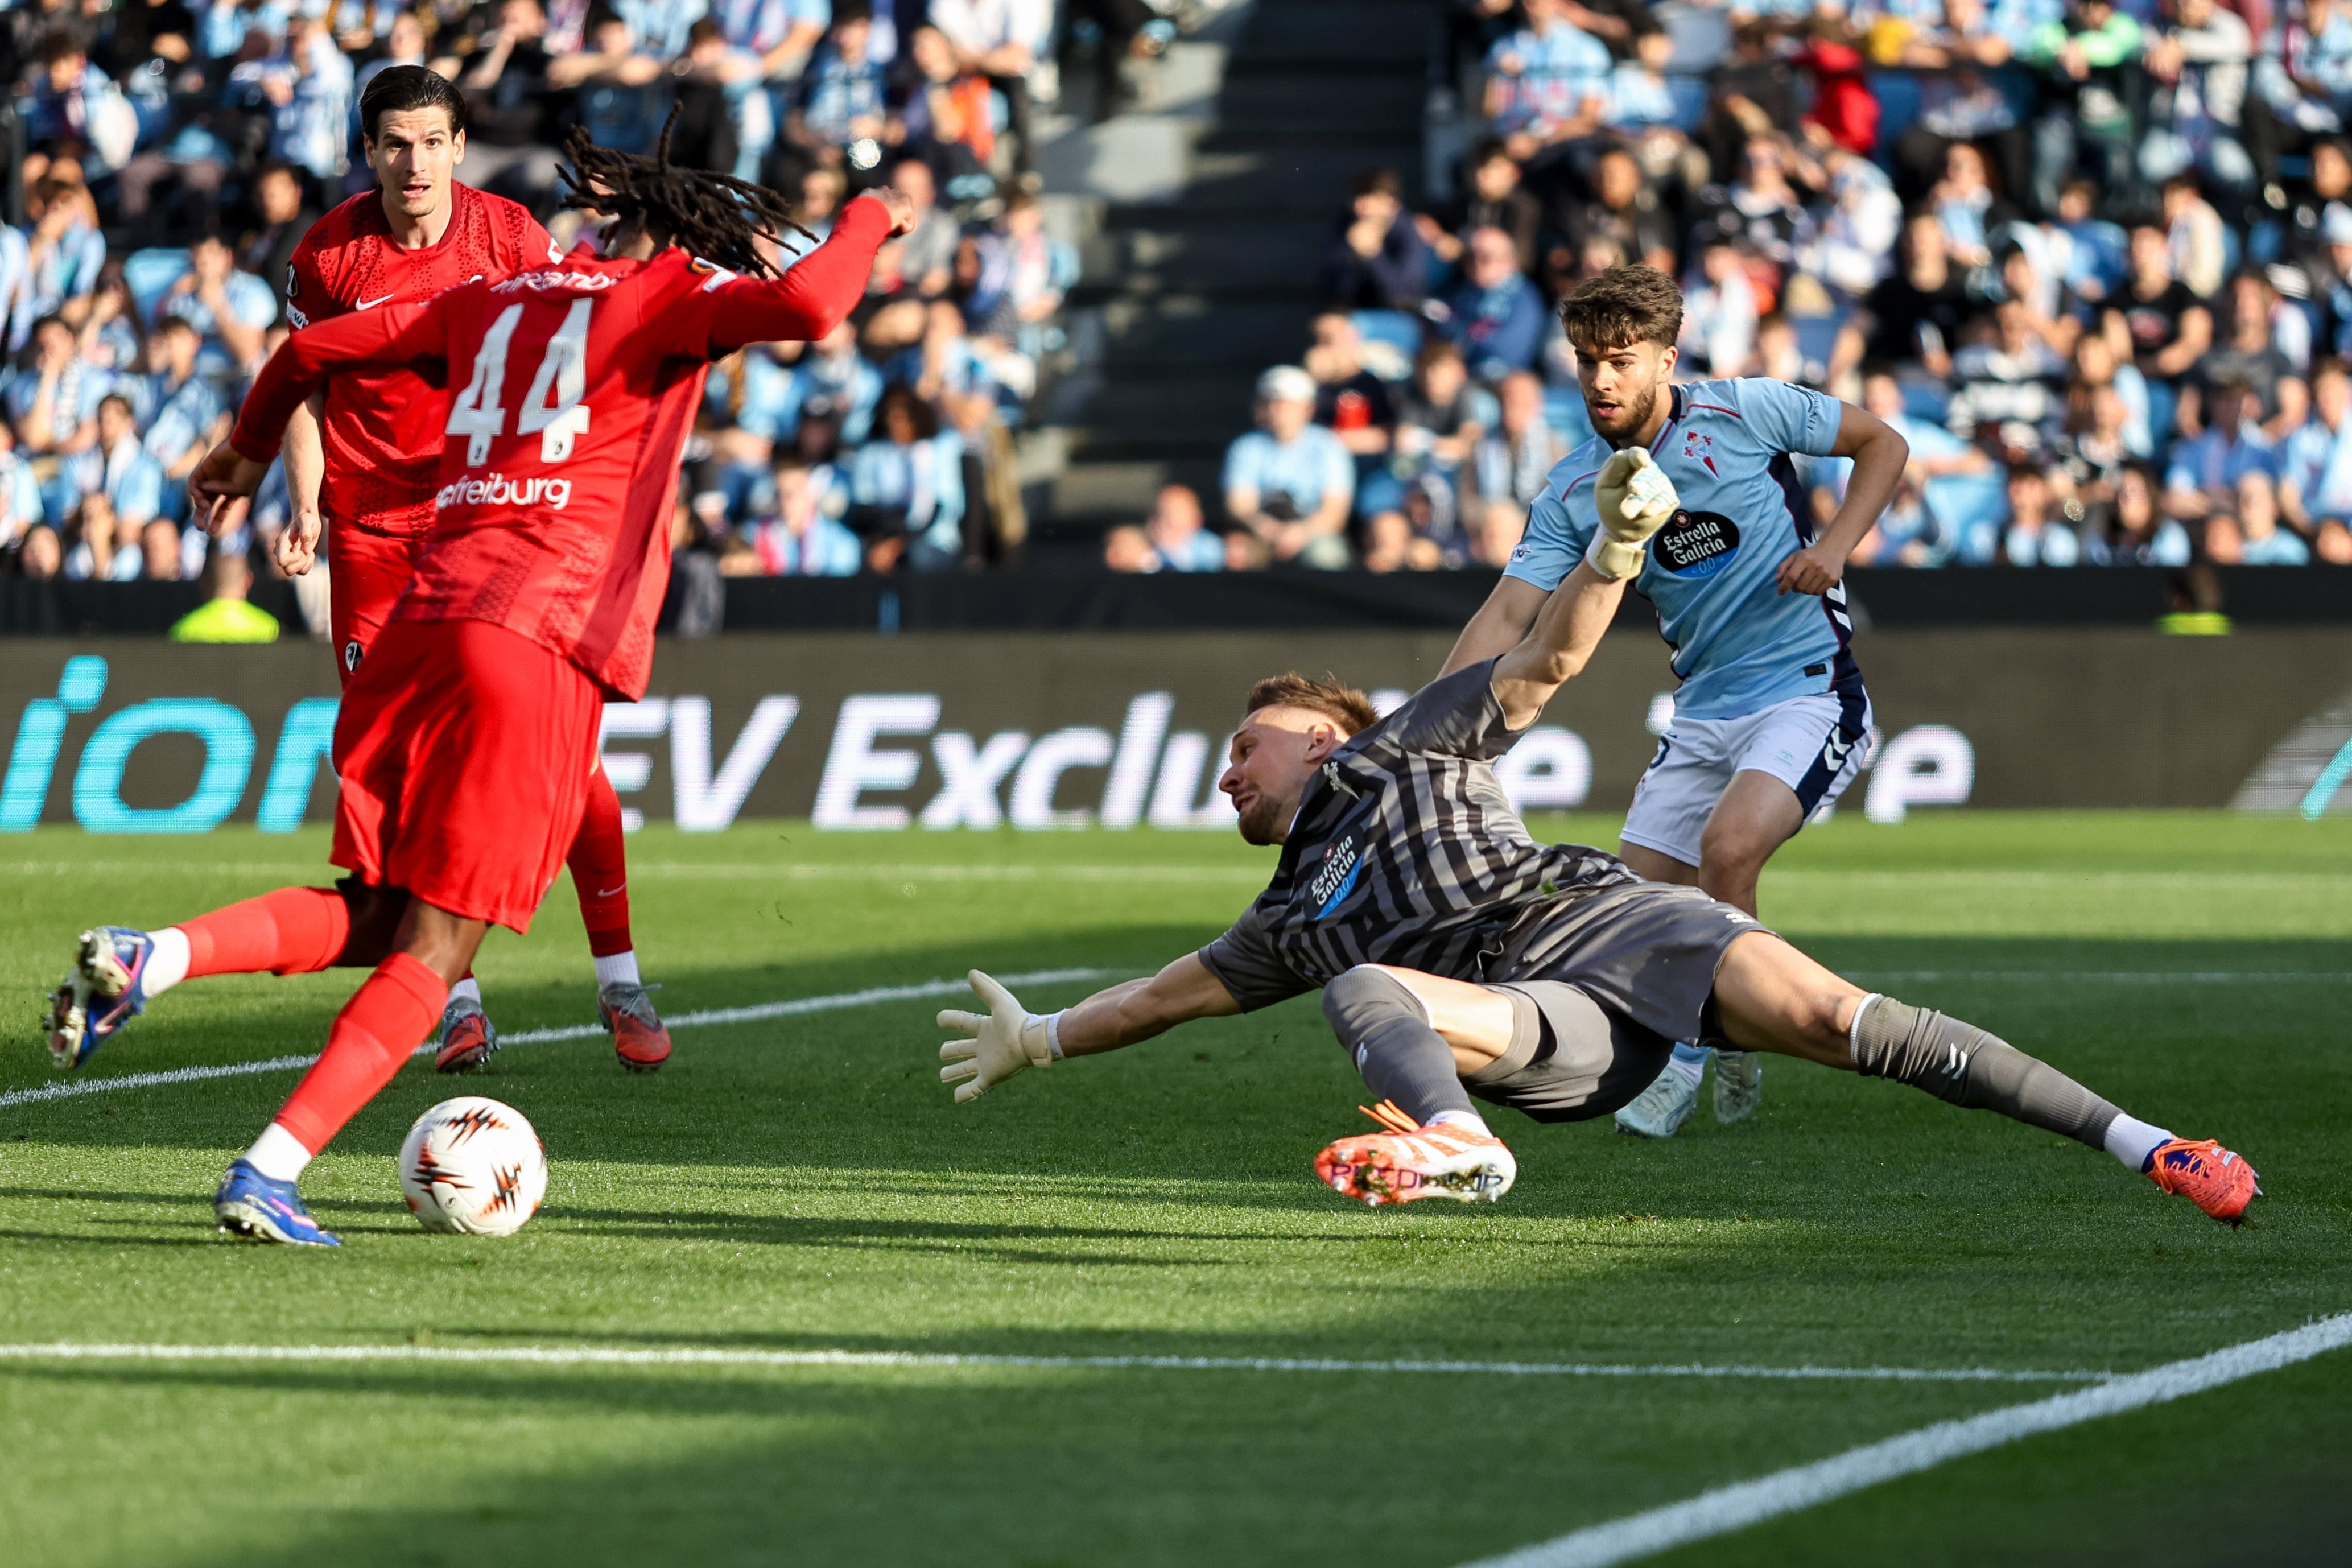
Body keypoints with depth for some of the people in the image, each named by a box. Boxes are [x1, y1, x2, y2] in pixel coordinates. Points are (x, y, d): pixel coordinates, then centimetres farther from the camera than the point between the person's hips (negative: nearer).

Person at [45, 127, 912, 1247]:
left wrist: (248, 448, 45)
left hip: (423, 619, 6)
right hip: (544, 640, -6)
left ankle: (148, 956, -10)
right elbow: (806, 308, -13)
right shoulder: (672, 292, 6)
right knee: (437, 946, -2)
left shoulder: (495, 301, 23)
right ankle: (269, 1174, -12)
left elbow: (313, 348, 26)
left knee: (373, 915, 14)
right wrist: (867, 221, 7)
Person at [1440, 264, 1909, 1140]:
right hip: (1704, 712, 5)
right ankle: (1674, 1066, 24)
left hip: (1808, 690, -5)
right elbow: (1508, 616, -7)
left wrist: (1835, 546, -11)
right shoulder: (1574, 492, -1)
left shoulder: (1745, 413, -9)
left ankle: (1709, 1049, -11)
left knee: (1727, 848, -26)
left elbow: (1882, 443, 4)